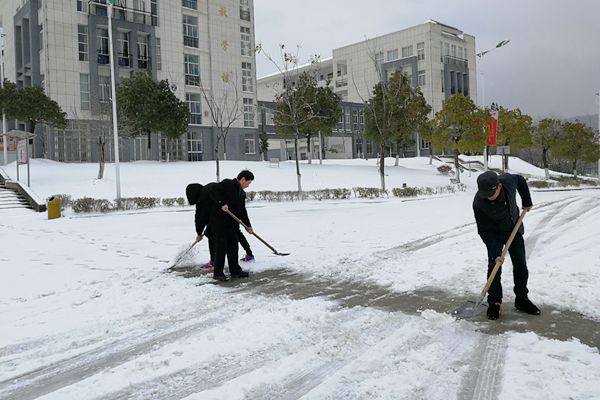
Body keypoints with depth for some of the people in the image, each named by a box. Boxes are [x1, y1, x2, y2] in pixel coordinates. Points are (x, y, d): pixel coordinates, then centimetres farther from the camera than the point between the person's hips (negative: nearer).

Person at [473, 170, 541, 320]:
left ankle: (522, 299, 25)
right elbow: (485, 232, -25)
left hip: (515, 230, 4)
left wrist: (526, 202, 5)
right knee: (494, 268, -7)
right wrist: (495, 253, -27)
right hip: (495, 236, -3)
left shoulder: (508, 180, -28)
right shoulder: (478, 204, -34)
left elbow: (521, 181, 0)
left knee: (521, 266, 9)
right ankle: (494, 303, 7)